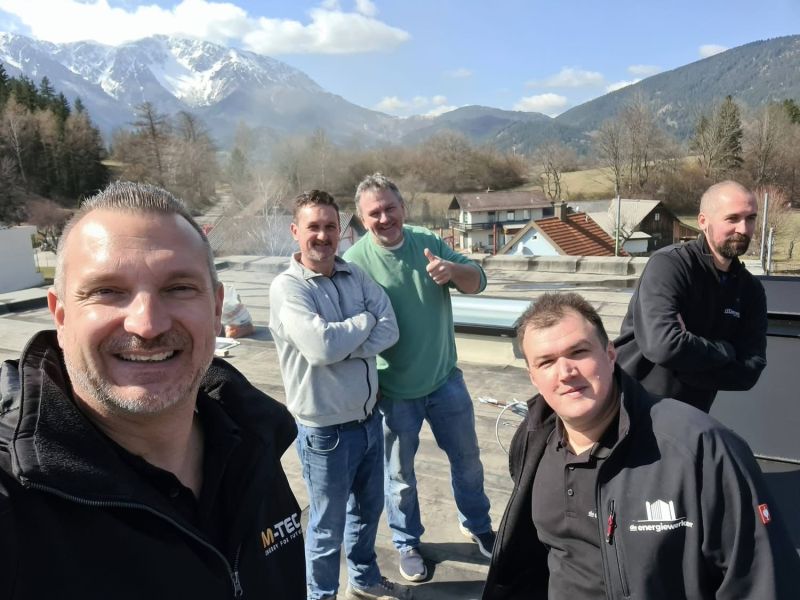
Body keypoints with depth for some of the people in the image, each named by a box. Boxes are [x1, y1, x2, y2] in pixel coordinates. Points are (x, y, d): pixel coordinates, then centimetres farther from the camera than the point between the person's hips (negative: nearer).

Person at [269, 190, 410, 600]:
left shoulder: (355, 274, 1)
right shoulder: (287, 287, -16)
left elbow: (390, 330, -7)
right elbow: (322, 346, -28)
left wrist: (344, 346, -21)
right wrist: (365, 320, -12)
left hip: (368, 419, 6)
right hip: (325, 431, -6)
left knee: (368, 508, 25)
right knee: (328, 526, 14)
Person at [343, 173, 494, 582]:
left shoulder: (429, 243, -5)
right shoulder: (355, 261, -17)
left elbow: (477, 281, -4)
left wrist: (452, 270, -26)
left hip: (445, 380, 4)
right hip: (394, 392, -4)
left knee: (467, 459, 21)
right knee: (400, 475, 16)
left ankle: (477, 526, 47)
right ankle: (407, 544, 41)